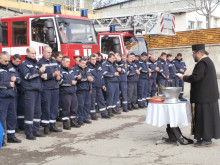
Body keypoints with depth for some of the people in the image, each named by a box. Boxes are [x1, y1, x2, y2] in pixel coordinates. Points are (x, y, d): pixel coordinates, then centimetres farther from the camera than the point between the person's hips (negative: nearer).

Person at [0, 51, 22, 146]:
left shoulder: (9, 68, 17)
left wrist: (15, 78, 5)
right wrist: (8, 84, -12)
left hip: (11, 96, 8)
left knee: (12, 117, 12)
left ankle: (11, 136, 24)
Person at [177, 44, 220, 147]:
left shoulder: (202, 63, -18)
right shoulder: (208, 61, 15)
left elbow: (195, 77, -22)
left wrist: (184, 78, -7)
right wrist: (188, 77, 16)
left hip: (204, 96, -11)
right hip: (209, 95, 11)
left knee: (204, 116, -5)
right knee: (208, 115, 13)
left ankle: (206, 139, 0)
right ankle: (207, 137, 20)